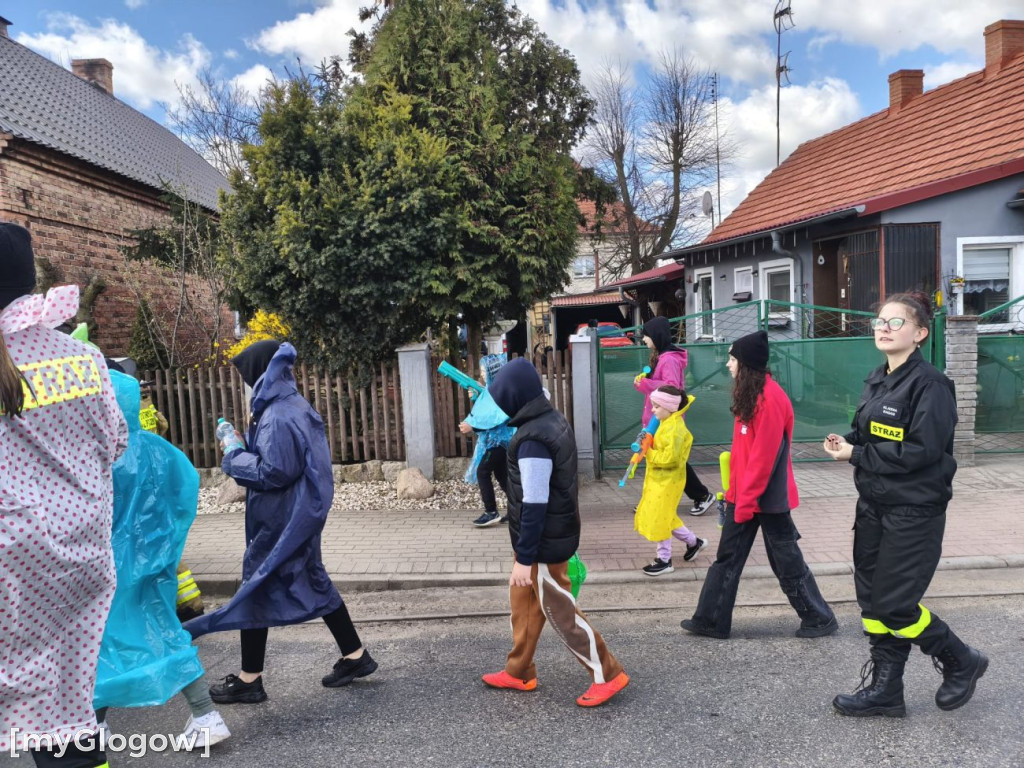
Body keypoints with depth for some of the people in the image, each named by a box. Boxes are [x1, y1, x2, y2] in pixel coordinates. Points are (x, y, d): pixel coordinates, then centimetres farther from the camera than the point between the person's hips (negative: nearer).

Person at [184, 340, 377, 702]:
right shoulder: (295, 405, 8)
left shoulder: (277, 417, -21)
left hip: (281, 518, -9)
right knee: (313, 581, 16)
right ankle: (355, 655, 22)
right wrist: (245, 450, 9)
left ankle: (249, 680, 18)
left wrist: (235, 461, -10)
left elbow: (275, 472, -24)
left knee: (256, 586, 4)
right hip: (302, 511, 9)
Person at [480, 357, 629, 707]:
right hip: (557, 531, 10)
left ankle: (607, 674, 19)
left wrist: (524, 557, -19)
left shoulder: (532, 439, -26)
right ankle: (519, 672, 34)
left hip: (543, 541, -10)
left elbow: (534, 504, -25)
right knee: (523, 601, 20)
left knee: (559, 611, 5)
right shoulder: (554, 420, 4)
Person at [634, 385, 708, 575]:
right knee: (665, 517, 18)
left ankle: (664, 560, 13)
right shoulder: (666, 423, 8)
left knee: (659, 519, 0)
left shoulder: (675, 429, -22)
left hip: (667, 480, -10)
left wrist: (648, 453, -18)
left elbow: (669, 458, -26)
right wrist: (647, 446, 1)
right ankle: (693, 541, 34)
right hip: (659, 478, 10)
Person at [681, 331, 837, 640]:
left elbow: (764, 456, -22)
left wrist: (746, 501, -19)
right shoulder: (750, 394, 10)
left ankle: (820, 618, 25)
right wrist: (735, 493, 15)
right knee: (727, 558, 11)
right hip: (744, 495, 9)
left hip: (767, 497, -9)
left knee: (786, 562, 6)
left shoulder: (770, 398, -20)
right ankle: (711, 620, 20)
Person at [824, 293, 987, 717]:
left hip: (914, 511, -8)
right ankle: (884, 689, 24)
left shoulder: (930, 384, -16)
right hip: (873, 506, 8)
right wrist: (846, 440, -4)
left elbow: (921, 450, -23)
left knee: (894, 605, -2)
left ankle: (961, 662, 26)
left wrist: (856, 455, -18)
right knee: (872, 599, 10)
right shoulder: (876, 380, 9)